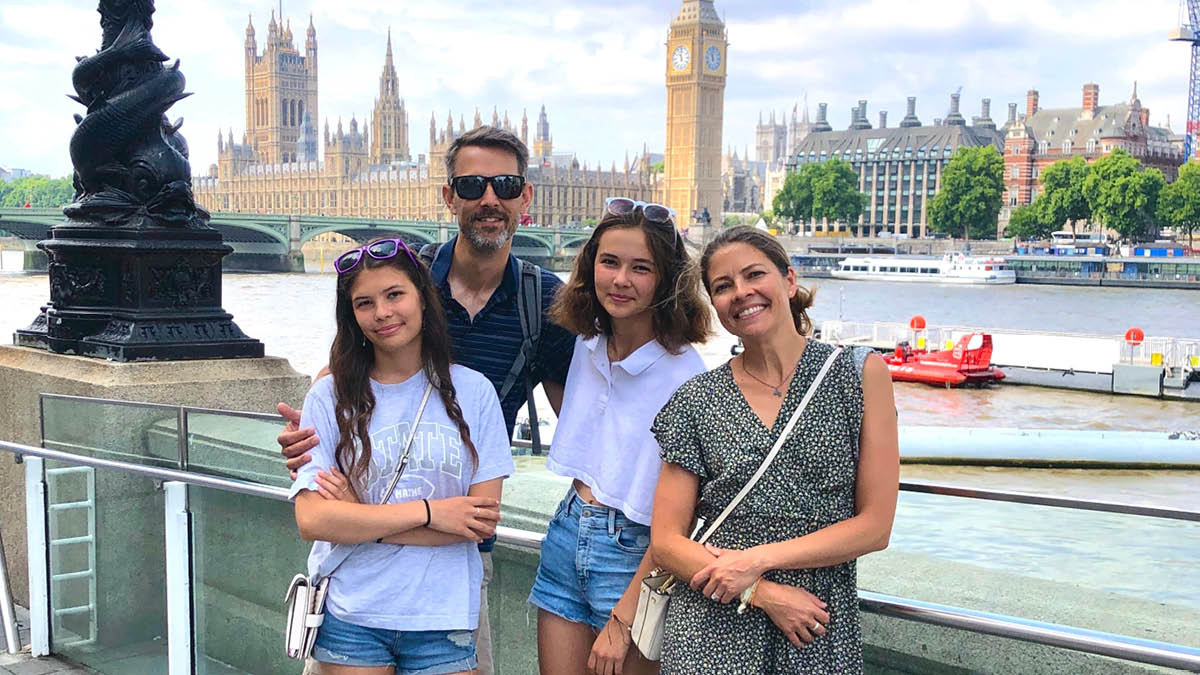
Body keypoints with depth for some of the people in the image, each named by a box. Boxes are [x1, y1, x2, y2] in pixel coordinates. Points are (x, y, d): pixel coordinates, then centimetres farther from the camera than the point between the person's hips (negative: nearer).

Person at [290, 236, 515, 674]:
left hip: (443, 619, 1)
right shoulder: (330, 397, -3)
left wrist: (359, 519, -12)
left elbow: (483, 520, -7)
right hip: (351, 618, 0)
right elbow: (311, 519, -11)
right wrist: (429, 512, -15)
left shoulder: (472, 391, -1)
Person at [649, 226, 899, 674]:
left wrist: (757, 560, -12)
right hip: (712, 627, 1)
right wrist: (764, 593, -12)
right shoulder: (697, 400, 1)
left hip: (821, 633, 0)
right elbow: (666, 541, -1)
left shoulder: (861, 374, -2)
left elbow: (875, 526, -5)